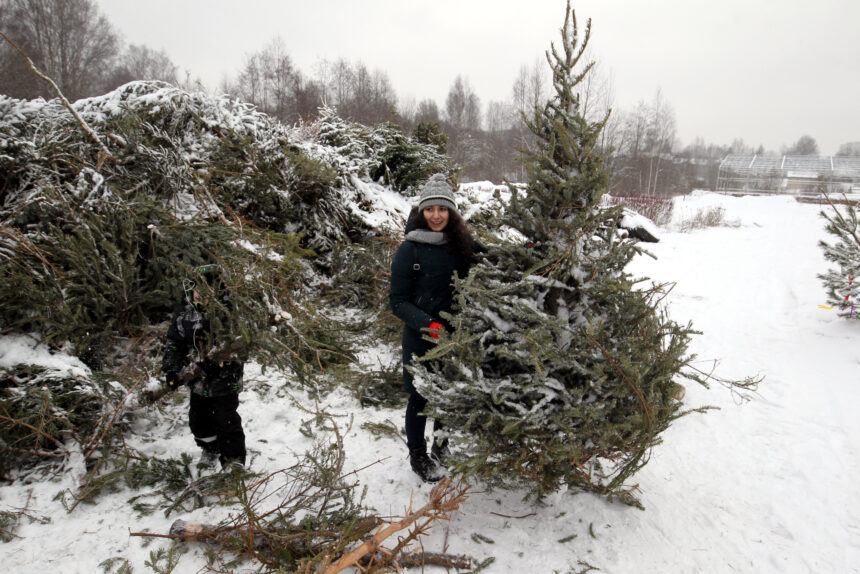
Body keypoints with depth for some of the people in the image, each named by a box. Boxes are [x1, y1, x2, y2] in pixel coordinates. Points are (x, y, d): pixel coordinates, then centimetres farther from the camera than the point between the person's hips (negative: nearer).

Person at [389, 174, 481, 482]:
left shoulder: (462, 246, 0)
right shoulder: (409, 250, -12)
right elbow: (398, 301, -11)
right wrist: (428, 324, -25)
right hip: (421, 338, -4)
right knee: (420, 397, 9)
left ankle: (442, 447, 43)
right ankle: (417, 455, 33)